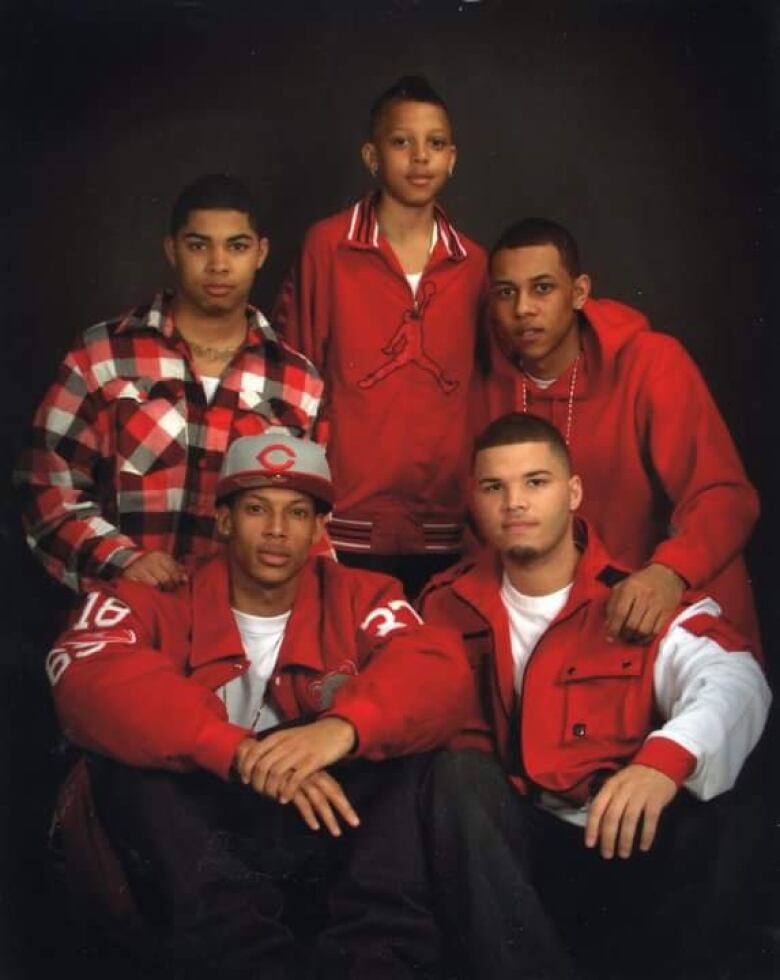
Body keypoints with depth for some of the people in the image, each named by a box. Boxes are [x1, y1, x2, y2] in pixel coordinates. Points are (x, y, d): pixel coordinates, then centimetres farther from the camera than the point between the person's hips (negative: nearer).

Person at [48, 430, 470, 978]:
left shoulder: (361, 599, 4)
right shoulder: (155, 600, 0)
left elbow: (440, 677, -15)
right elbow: (89, 678, -22)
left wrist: (344, 726, -37)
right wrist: (238, 752, -35)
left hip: (319, 836, 1)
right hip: (180, 850, 0)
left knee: (403, 748, -20)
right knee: (126, 762, -26)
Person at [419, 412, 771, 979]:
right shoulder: (449, 606, 9)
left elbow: (732, 680, -22)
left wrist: (668, 757, -44)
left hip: (623, 844, -2)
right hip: (496, 856, 2)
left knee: (716, 825, -31)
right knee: (457, 773, -28)